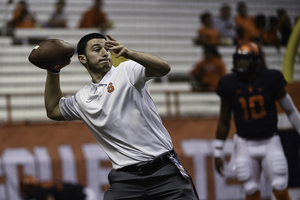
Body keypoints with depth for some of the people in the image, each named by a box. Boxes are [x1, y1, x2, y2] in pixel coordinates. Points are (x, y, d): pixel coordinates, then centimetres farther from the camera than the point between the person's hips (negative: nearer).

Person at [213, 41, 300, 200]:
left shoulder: (270, 79, -10)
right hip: (245, 144, 1)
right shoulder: (230, 84, -6)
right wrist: (217, 153, 5)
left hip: (270, 142, -1)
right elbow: (224, 121, 4)